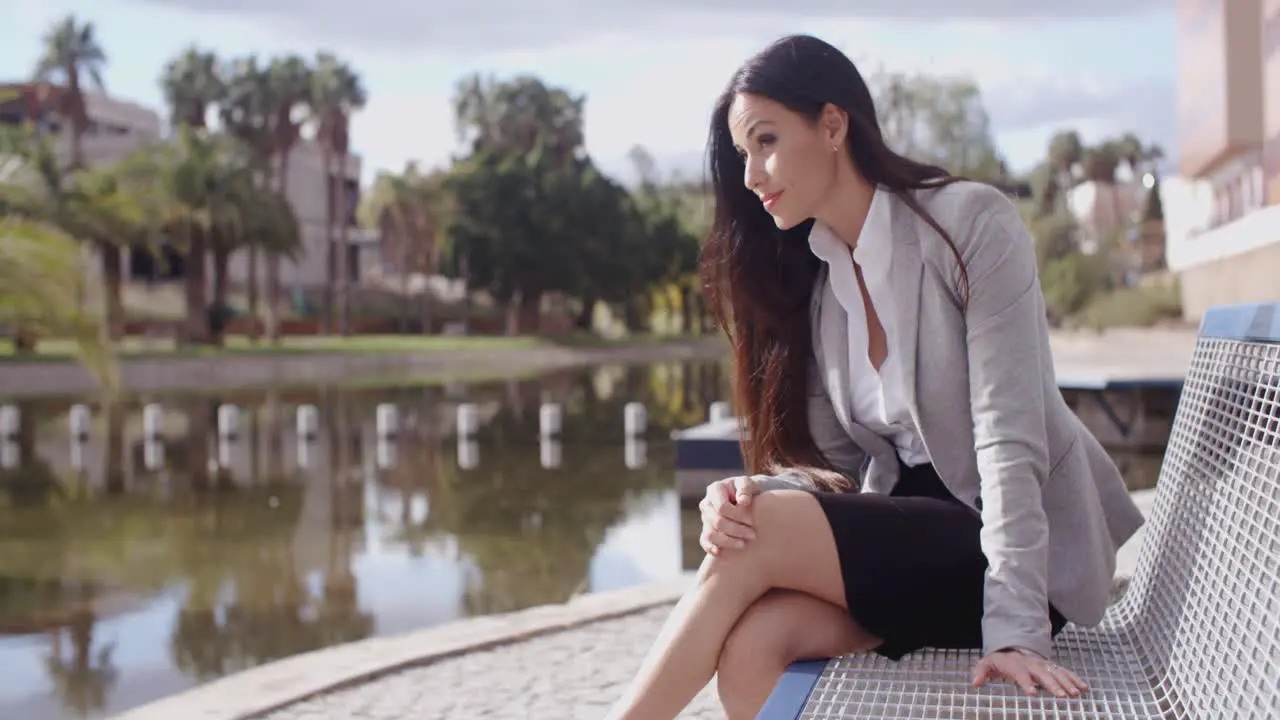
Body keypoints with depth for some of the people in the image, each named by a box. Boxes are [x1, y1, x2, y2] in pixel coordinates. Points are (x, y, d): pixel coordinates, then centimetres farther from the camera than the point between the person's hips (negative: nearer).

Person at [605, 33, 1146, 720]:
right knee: (751, 645, -26)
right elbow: (829, 461, 4)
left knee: (762, 536, -26)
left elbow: (1009, 440, -19)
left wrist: (1016, 630, -26)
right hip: (905, 527, 5)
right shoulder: (804, 276, 6)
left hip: (1027, 552, -5)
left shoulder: (970, 224, -12)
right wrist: (748, 496, -19)